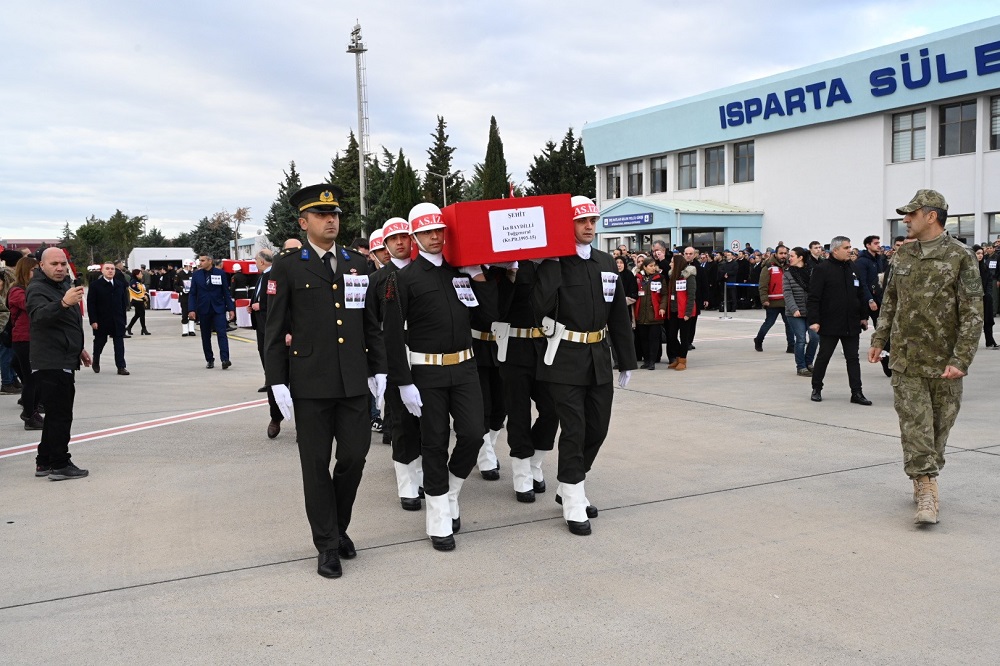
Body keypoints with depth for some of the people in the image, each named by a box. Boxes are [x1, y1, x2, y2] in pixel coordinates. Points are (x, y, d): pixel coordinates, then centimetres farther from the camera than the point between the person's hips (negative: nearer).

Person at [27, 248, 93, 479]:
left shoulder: (64, 285, 16)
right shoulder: (38, 289, -14)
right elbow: (40, 315, -37)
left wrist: (79, 348, 30)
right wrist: (63, 303, -54)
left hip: (63, 362, 10)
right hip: (50, 363, -10)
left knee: (56, 413, 15)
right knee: (60, 414, -7)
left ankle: (44, 462, 24)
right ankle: (59, 465, 0)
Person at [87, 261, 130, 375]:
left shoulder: (120, 285, 9)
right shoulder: (95, 285, -4)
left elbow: (124, 303, 11)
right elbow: (91, 304, -7)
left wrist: (123, 319, 6)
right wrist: (93, 321, -13)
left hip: (117, 321, 2)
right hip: (101, 321, -2)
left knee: (119, 343, -4)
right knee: (99, 342, 12)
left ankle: (121, 367, -4)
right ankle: (95, 362, 34)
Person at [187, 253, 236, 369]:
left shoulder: (220, 273, 0)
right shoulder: (196, 275, 3)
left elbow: (226, 292, 2)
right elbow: (192, 294, 4)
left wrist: (230, 308, -2)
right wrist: (192, 310, -7)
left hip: (218, 309, -2)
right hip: (203, 310, 2)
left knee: (222, 333, -12)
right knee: (206, 337, 7)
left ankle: (225, 359, -18)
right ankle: (209, 360, 17)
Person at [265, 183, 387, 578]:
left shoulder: (357, 264, 11)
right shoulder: (287, 267, 0)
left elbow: (371, 323, 13)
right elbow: (274, 330, -2)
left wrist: (379, 369, 7)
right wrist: (277, 382, -7)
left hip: (354, 380, 3)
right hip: (309, 382, -3)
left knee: (354, 456, 5)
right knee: (316, 465, 4)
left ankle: (338, 526, 29)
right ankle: (327, 545, 17)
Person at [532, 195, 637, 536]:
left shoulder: (606, 262, 9)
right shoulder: (554, 264, -8)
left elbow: (619, 315, 12)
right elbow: (542, 306, -24)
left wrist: (626, 361, 12)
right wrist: (554, 264, -22)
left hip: (599, 358, 6)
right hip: (566, 359, -6)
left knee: (598, 427, 11)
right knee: (573, 429, -4)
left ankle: (568, 488, 30)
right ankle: (574, 503, 8)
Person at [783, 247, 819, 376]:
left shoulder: (811, 272, 3)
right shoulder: (787, 274, -1)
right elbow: (787, 293, -8)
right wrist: (794, 309, -18)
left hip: (811, 312, 2)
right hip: (795, 313, -2)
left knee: (815, 337, -3)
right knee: (801, 340, -3)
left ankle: (808, 362, 20)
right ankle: (801, 367, 11)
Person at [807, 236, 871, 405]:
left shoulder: (853, 268, 10)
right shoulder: (822, 269, -9)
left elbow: (861, 294, 17)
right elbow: (813, 298, -12)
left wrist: (863, 316, 14)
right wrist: (813, 320, -18)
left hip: (851, 325, 5)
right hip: (829, 324, -5)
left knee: (853, 358, 6)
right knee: (823, 357, 6)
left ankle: (856, 392, 9)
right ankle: (816, 389, 19)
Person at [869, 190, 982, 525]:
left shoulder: (960, 257, -7)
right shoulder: (904, 254, 8)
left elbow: (972, 313, -10)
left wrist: (961, 359, -17)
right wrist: (879, 339, 14)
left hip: (944, 362, -3)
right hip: (906, 359, 3)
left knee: (939, 426, 9)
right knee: (914, 424, -5)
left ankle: (924, 480, 27)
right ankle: (927, 493, -5)